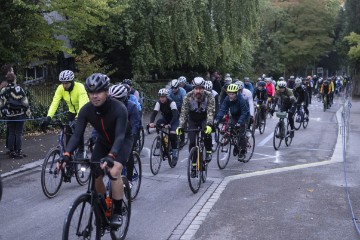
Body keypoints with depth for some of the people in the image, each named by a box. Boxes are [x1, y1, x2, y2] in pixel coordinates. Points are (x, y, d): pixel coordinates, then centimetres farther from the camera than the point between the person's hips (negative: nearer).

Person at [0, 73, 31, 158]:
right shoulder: (18, 89, -10)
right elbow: (24, 102, -10)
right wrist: (28, 112, 1)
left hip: (9, 115, 4)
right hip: (19, 114, -4)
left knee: (11, 133, 10)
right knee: (18, 133, 0)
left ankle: (11, 151, 13)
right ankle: (18, 152, 0)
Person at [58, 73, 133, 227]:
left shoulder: (119, 108, -35)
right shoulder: (86, 110, -23)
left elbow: (120, 136, -43)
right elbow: (77, 134, -28)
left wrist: (111, 156, -60)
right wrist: (67, 155, -44)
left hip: (123, 141, -4)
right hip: (102, 141, 4)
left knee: (114, 171, -26)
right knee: (95, 175, -8)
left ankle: (117, 212, -11)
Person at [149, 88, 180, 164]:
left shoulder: (172, 102, -29)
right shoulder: (158, 103, -18)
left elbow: (175, 114, -39)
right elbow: (154, 113, -27)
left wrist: (170, 124, -55)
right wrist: (151, 122, -47)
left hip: (174, 119, -4)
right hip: (165, 118, 4)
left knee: (172, 134, -24)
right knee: (158, 124, -27)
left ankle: (175, 156, -13)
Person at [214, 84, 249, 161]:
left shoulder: (241, 100, -31)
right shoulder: (227, 99, -18)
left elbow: (244, 113, -32)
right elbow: (222, 109, -23)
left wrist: (239, 122, -46)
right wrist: (217, 119, -37)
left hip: (243, 117, -5)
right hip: (234, 116, 5)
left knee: (241, 134, -14)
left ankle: (243, 152, 1)